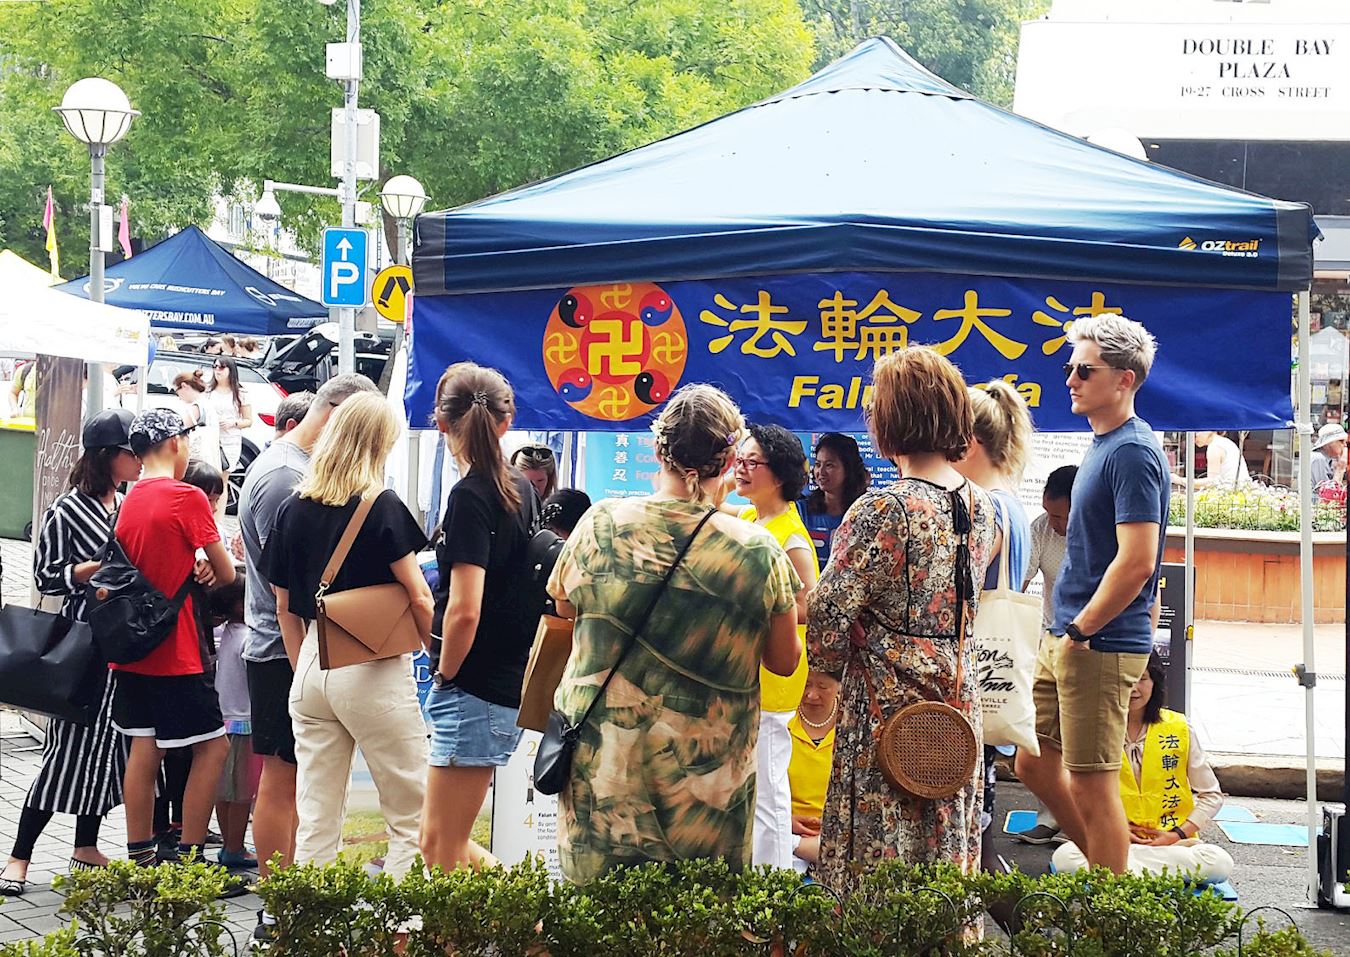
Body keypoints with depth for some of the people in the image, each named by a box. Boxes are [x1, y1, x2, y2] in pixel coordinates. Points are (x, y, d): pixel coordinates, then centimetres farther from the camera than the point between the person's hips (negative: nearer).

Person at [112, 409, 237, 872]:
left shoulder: (130, 501, 9)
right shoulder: (188, 497, -13)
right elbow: (226, 574, -7)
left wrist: (193, 569, 3)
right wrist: (213, 568, 14)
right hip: (174, 653, -8)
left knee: (145, 745, 11)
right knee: (213, 744, 0)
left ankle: (139, 857, 13)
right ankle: (189, 858, -3)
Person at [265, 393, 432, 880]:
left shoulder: (294, 509, 6)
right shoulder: (382, 507, -10)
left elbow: (285, 607, 12)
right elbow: (418, 598, -10)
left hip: (312, 669, 6)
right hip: (374, 672, -5)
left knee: (315, 822, 9)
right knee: (411, 817, 3)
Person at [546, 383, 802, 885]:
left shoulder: (599, 523, -6)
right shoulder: (758, 552, -11)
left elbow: (563, 604, 13)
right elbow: (784, 661, 1)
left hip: (602, 758, 1)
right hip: (707, 767, -1)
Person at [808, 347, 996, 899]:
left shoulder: (883, 510, -17)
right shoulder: (981, 506, 4)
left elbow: (828, 615, -13)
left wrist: (829, 669, 6)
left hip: (887, 707, -7)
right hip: (959, 700, 7)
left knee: (878, 861, 0)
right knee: (946, 844, 13)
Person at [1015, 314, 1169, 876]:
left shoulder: (1132, 452, -16)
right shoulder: (1104, 445, 14)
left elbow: (1137, 561, -24)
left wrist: (1080, 631, -17)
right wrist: (1065, 635, 18)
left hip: (1101, 644, -10)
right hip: (1067, 640, 10)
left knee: (1091, 783, -4)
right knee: (1036, 764, 17)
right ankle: (1107, 870, 28)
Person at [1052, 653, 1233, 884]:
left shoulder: (1179, 728, 4)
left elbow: (1212, 796, 9)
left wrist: (1179, 835, -4)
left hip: (1171, 840, 2)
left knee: (1221, 863, -31)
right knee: (1064, 857, -33)